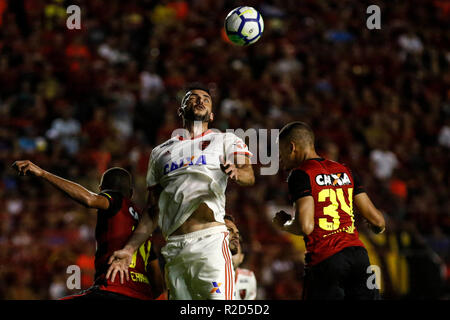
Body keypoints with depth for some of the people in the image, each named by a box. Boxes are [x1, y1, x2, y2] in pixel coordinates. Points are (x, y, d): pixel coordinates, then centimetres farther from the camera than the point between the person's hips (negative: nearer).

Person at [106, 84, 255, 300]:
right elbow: (153, 213, 24)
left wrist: (236, 173, -29)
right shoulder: (160, 153, 25)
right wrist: (128, 251, 14)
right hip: (174, 248, 4)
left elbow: (249, 175, -5)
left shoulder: (226, 140, 15)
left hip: (210, 242, -4)